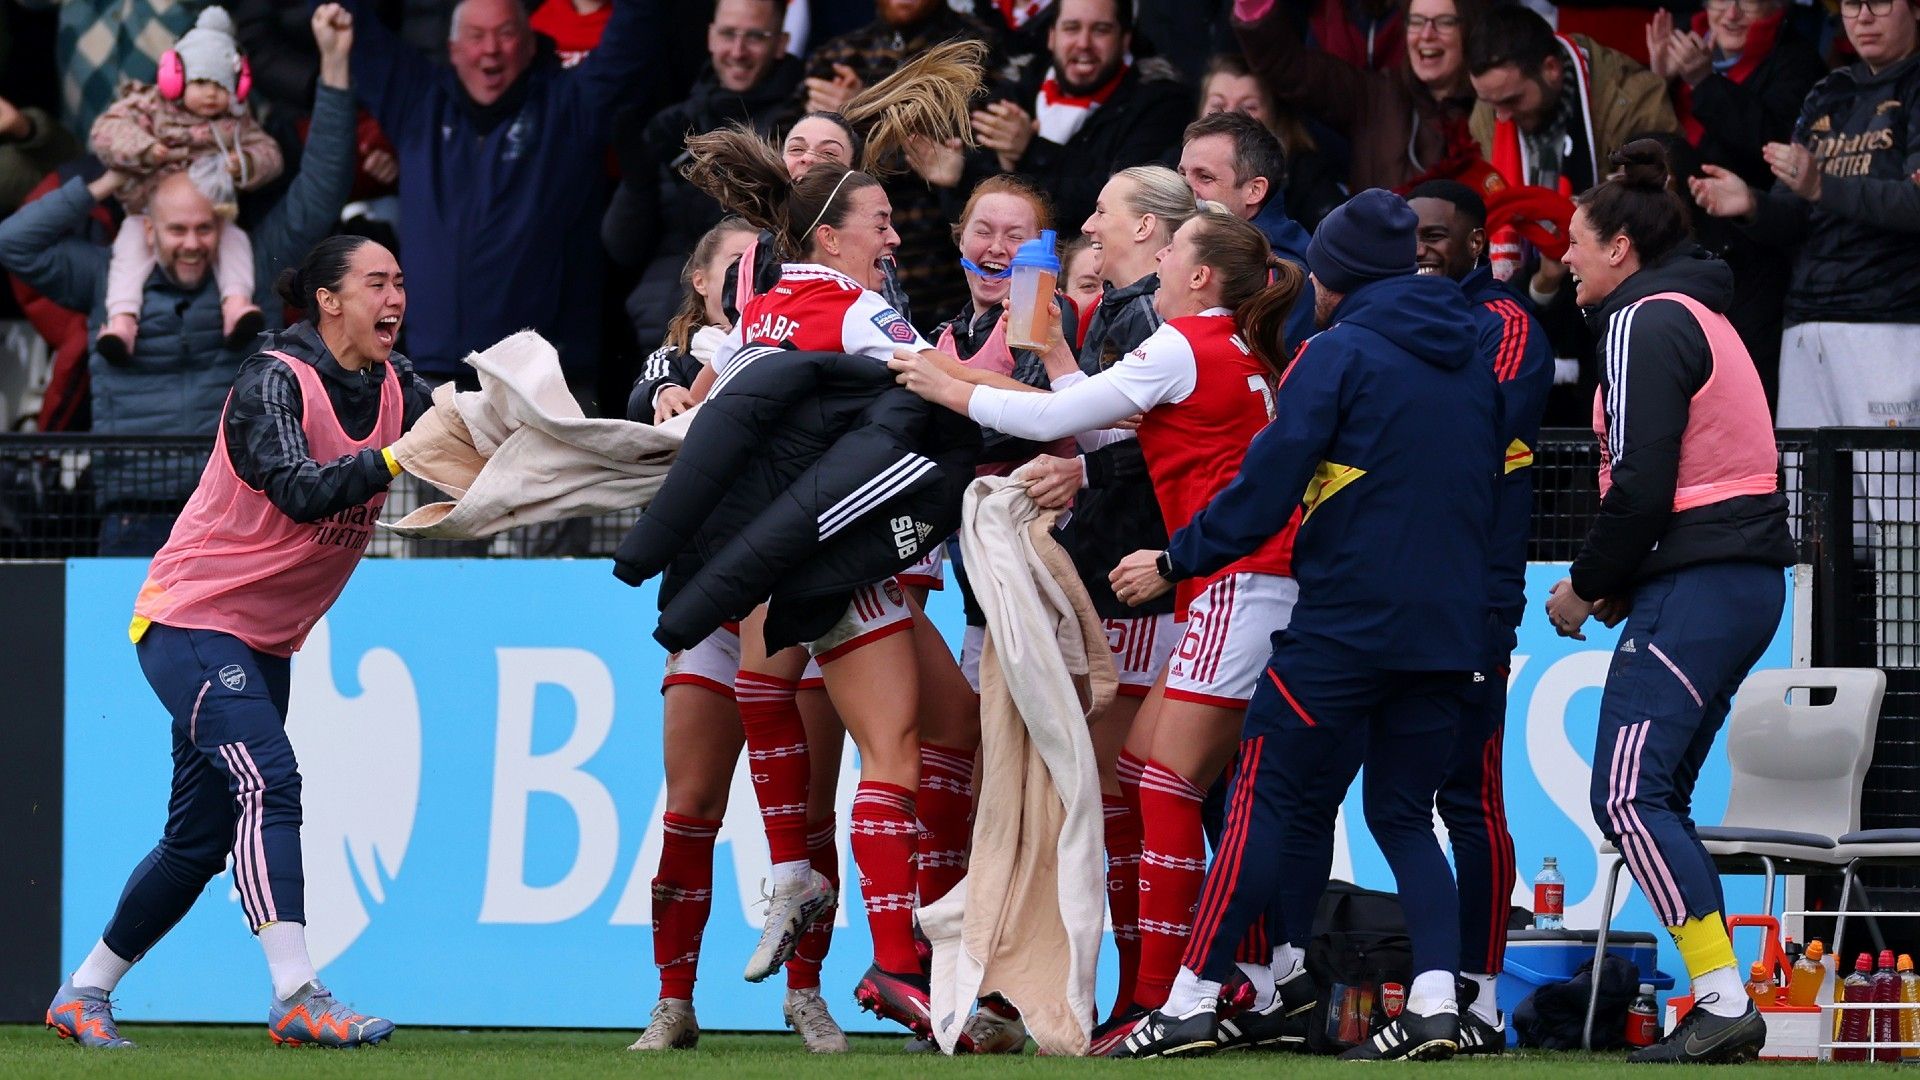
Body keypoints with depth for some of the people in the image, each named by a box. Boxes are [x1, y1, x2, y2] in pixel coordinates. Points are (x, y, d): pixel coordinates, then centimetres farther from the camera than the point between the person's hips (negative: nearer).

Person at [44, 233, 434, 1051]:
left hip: (264, 641, 8)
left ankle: (84, 993, 21)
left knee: (202, 836, 9)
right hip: (193, 619, -8)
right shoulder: (273, 380, -18)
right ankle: (297, 998, -30)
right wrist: (399, 459, -40)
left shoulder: (394, 387, 4)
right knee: (267, 782, -24)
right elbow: (300, 491, -31)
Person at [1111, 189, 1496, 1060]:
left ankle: (1192, 1003, -2)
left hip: (1344, 624, -6)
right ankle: (1435, 997, -5)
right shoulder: (1466, 362, 14)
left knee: (1268, 800, 0)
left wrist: (1175, 563, -2)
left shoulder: (1339, 352, -6)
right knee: (1404, 815, 12)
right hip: (1447, 630, 6)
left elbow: (1268, 484, -10)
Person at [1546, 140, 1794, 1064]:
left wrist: (1587, 585, -6)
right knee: (1656, 797, 13)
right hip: (1748, 574, 10)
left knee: (1628, 797, -11)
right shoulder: (1695, 313, 20)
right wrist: (1620, 582, 14)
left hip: (1694, 588, -10)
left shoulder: (1646, 325, -10)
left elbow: (1642, 485, -19)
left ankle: (1724, 1000, -17)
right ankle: (1717, 1009, 9)